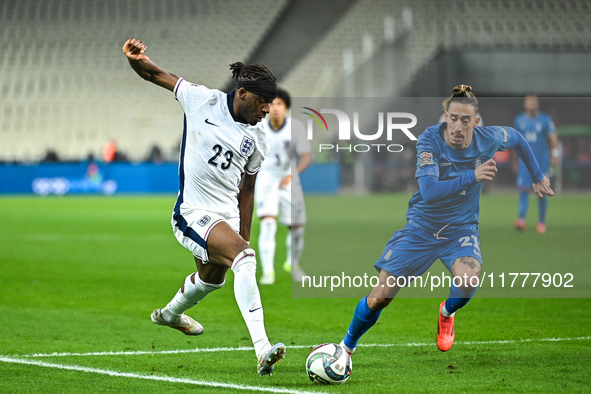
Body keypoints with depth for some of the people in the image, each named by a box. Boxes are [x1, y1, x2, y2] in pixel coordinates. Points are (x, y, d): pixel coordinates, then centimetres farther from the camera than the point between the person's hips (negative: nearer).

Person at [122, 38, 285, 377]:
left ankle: (170, 313, 62)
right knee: (245, 258, -29)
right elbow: (155, 75, -1)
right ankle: (262, 350, -38)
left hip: (227, 216, 7)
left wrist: (245, 235, 15)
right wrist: (136, 59, -22)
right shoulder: (203, 101, -8)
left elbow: (247, 189, 14)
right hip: (193, 214, -7)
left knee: (212, 279, 26)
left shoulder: (258, 139, 4)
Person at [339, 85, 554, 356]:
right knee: (379, 298, -3)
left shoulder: (489, 139, -14)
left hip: (461, 227, 1)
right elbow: (429, 191, -34)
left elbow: (516, 137, 11)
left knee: (468, 280, -32)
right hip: (422, 227, -1)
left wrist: (537, 176, 20)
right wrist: (472, 177, -44)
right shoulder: (429, 140, -22)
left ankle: (447, 312, 5)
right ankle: (347, 346, 25)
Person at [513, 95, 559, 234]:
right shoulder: (519, 120, 8)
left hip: (542, 159, -1)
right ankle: (521, 220, -21)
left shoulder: (546, 120, 0)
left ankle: (541, 221, 14)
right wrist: (515, 159, 21)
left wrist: (554, 155, -16)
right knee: (523, 190, -12)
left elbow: (553, 139, -4)